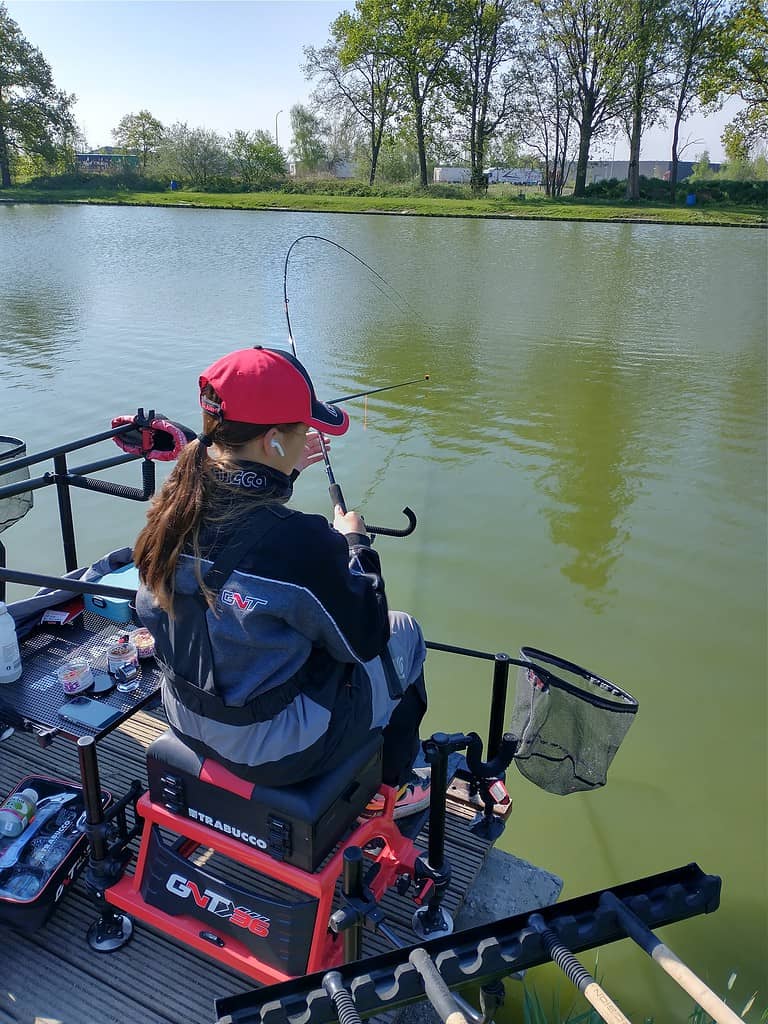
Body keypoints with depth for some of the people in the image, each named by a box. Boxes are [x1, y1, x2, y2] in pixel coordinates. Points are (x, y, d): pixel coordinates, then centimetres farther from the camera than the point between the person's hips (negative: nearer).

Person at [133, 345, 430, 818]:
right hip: (272, 750, -7)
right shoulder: (298, 539, -33)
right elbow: (365, 639, -16)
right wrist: (355, 543, -5)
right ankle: (390, 787, 34)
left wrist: (284, 475, 12)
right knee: (404, 635, 13)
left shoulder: (175, 504, -11)